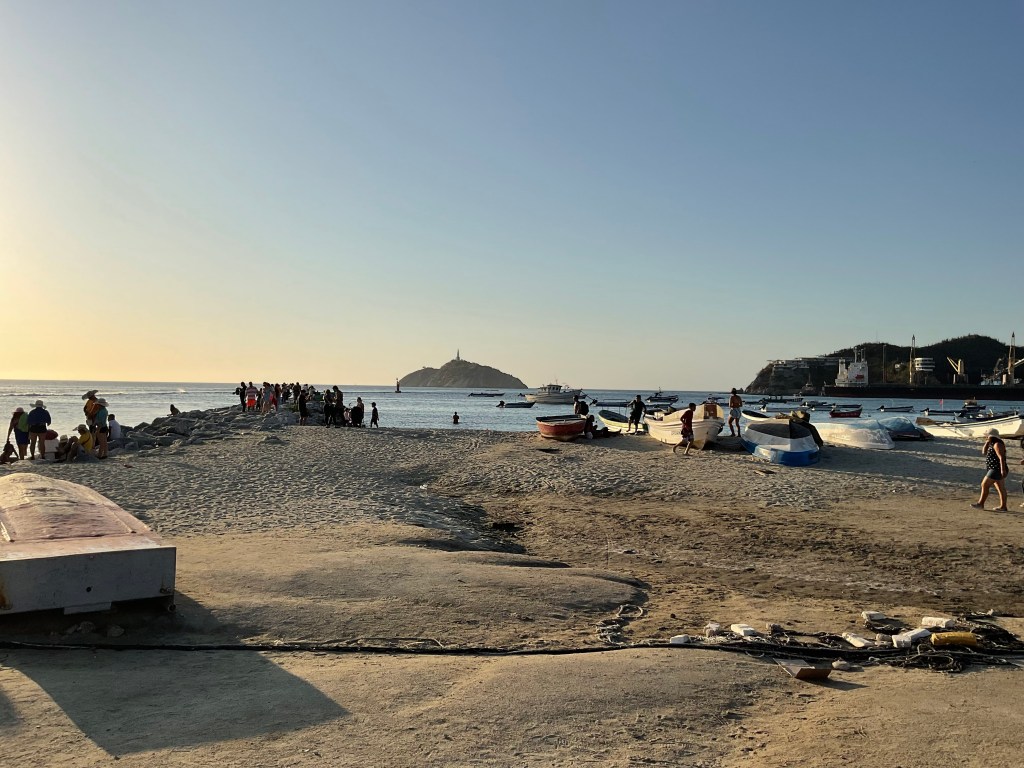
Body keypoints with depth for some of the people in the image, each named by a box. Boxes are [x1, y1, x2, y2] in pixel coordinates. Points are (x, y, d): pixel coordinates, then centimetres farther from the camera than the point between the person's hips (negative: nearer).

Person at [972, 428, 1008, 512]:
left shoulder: (997, 444, -16)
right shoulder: (992, 444, 15)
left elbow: (1001, 458, -23)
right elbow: (984, 453, 19)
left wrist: (1003, 469, -29)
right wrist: (987, 442, 8)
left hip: (997, 470, -11)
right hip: (996, 470, 11)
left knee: (985, 485, -8)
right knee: (1001, 488, 9)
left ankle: (981, 504, -5)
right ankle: (1003, 506, 11)